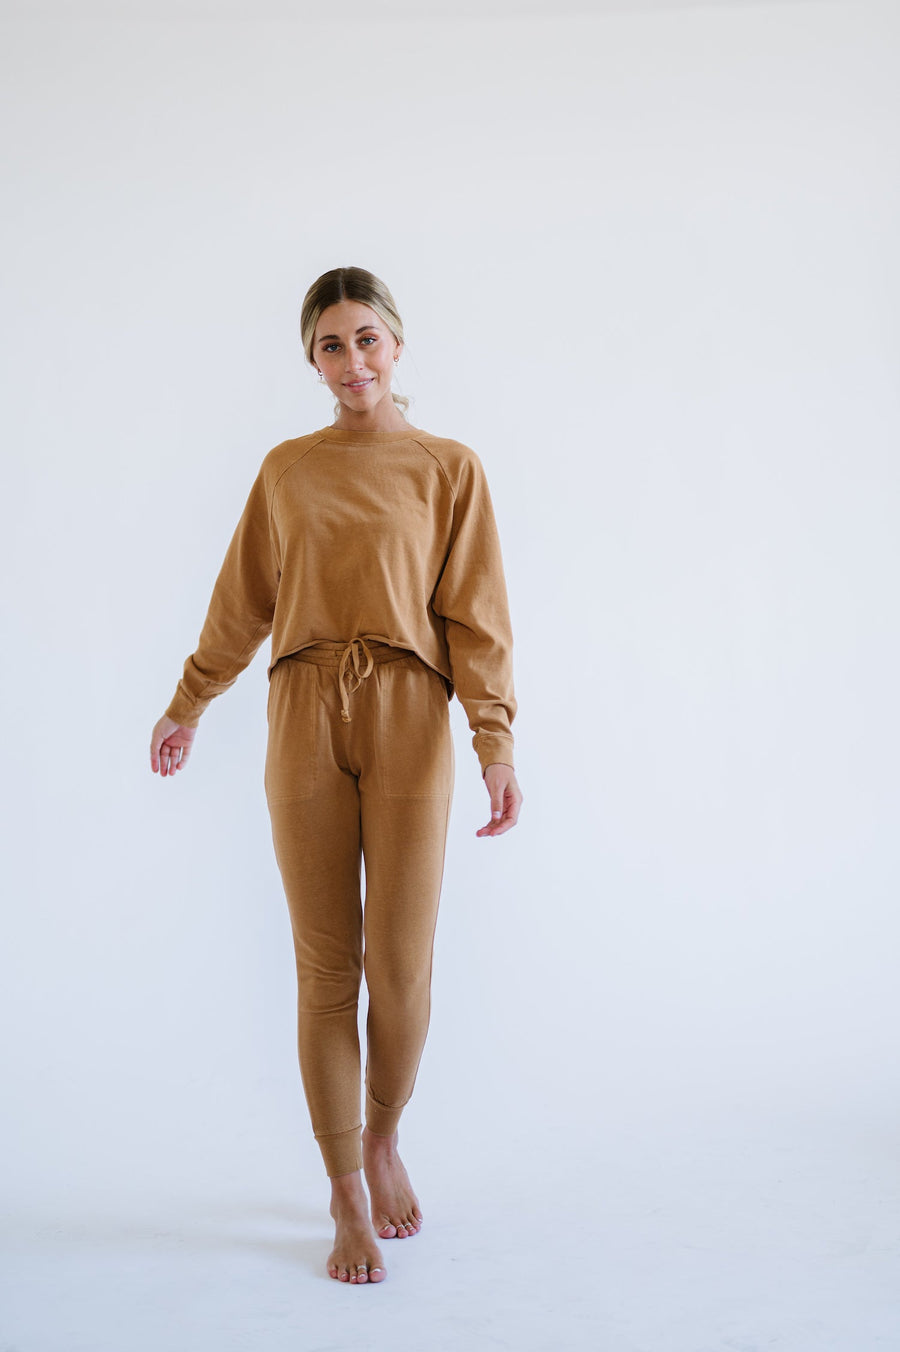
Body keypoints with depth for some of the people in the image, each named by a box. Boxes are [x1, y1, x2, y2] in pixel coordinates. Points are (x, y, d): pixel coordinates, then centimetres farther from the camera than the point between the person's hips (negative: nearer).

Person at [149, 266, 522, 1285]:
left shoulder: (448, 468, 5)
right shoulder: (285, 470, 12)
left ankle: (383, 1142, 29)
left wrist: (496, 743, -10)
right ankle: (347, 1197, 18)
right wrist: (187, 704, 23)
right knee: (326, 969, 3)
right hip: (304, 717, 2)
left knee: (400, 971, -2)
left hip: (409, 720, -1)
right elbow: (242, 601, 19)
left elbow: (475, 616, -1)